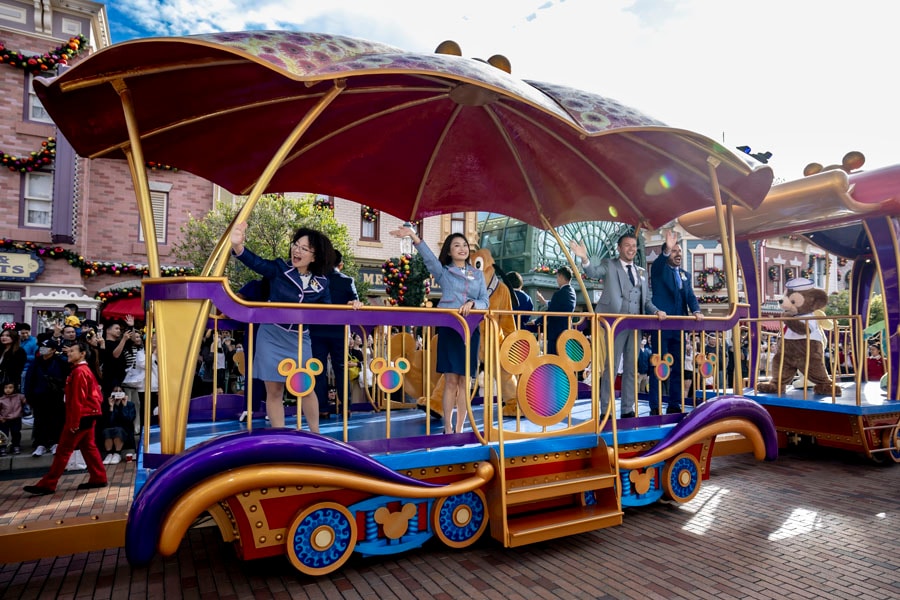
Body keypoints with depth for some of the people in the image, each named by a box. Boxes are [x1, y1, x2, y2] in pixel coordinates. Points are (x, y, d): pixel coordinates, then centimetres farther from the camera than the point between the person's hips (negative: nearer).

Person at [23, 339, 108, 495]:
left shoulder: (79, 372, -16)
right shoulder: (85, 370, 15)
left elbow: (77, 399, -20)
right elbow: (95, 393, 18)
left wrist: (74, 422, -20)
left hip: (82, 417, -10)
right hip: (88, 415, 10)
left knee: (63, 450, -4)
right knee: (89, 447, 13)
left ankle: (47, 485, 2)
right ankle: (99, 478, 16)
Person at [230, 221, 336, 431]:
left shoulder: (321, 283, 0)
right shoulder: (280, 269, -7)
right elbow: (255, 262, -22)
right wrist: (238, 246, -41)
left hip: (300, 339, 2)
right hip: (272, 336, -2)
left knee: (307, 388, 11)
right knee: (274, 390, 5)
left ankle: (315, 434, 29)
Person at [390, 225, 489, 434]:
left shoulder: (478, 275, 16)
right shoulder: (443, 272, 8)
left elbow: (485, 302, 8)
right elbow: (429, 257, -10)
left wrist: (472, 303, -15)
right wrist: (414, 236, -26)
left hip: (471, 330, 3)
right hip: (449, 328, -2)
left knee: (464, 381, 3)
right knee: (451, 380, -6)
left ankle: (459, 429, 9)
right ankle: (447, 428, 2)